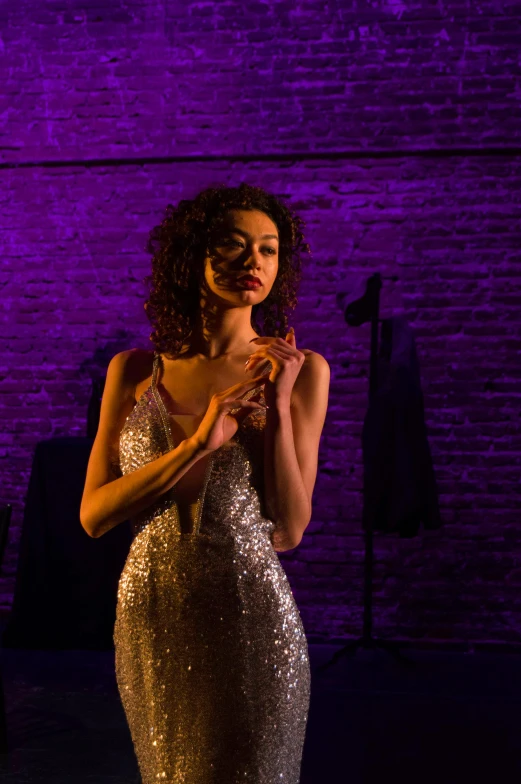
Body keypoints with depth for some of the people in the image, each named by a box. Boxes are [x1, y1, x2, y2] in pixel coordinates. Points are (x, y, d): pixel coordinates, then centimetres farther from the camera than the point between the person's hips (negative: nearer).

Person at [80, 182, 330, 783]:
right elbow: (93, 515, -6)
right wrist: (197, 443, -18)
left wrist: (277, 405, -18)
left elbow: (288, 531, -8)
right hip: (150, 620, 3)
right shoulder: (135, 371, 0)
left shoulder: (302, 370, -5)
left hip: (251, 620, -2)